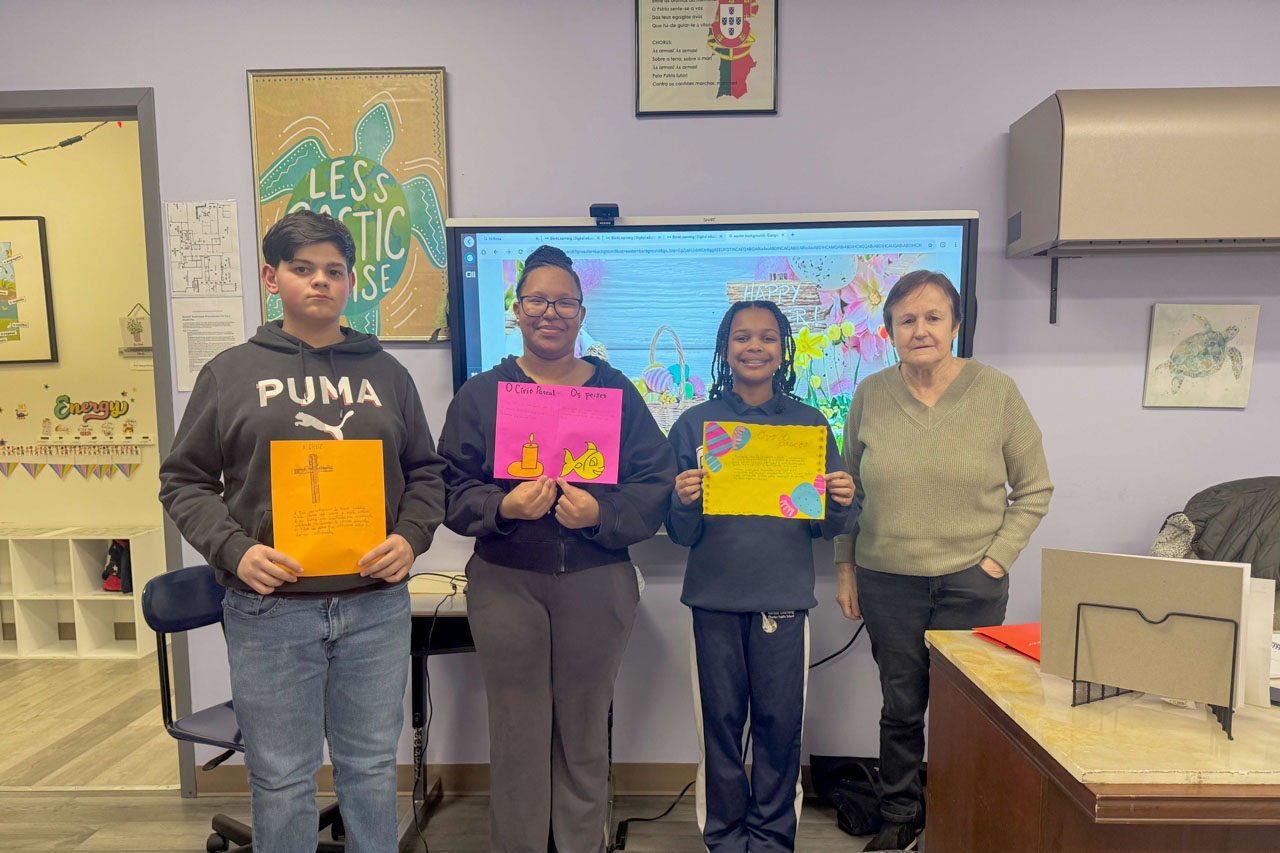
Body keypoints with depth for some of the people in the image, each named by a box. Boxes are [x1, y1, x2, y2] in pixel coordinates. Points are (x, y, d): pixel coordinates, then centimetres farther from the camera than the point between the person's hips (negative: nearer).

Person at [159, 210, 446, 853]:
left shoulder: (386, 374, 9)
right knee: (282, 781, 12)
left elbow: (426, 472, 12)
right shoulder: (230, 372, 4)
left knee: (372, 769, 16)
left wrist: (411, 537, -5)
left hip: (376, 606, 2)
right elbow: (184, 480, 4)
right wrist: (233, 550, -11)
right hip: (270, 611, -1)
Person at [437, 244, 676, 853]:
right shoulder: (480, 395, 6)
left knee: (586, 733, 13)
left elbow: (656, 484, 0)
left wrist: (599, 514, -17)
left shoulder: (618, 394, 6)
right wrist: (503, 506, -18)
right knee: (516, 736, 9)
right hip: (505, 581, 0)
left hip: (598, 581, 1)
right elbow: (451, 490, 1)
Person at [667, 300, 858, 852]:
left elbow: (826, 527, 8)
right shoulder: (694, 424, 0)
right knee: (720, 722, 10)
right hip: (716, 597, 0)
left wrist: (842, 503, -13)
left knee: (779, 724, 9)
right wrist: (685, 502, -19)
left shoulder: (810, 423, 3)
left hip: (784, 596, 1)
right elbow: (681, 535, 1)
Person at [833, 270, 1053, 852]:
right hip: (887, 581, 2)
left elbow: (1034, 490, 3)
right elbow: (849, 491, 8)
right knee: (901, 706, 13)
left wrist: (997, 559, -6)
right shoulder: (870, 395, 0)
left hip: (970, 583, -1)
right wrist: (845, 567, 4)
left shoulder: (996, 392, -4)